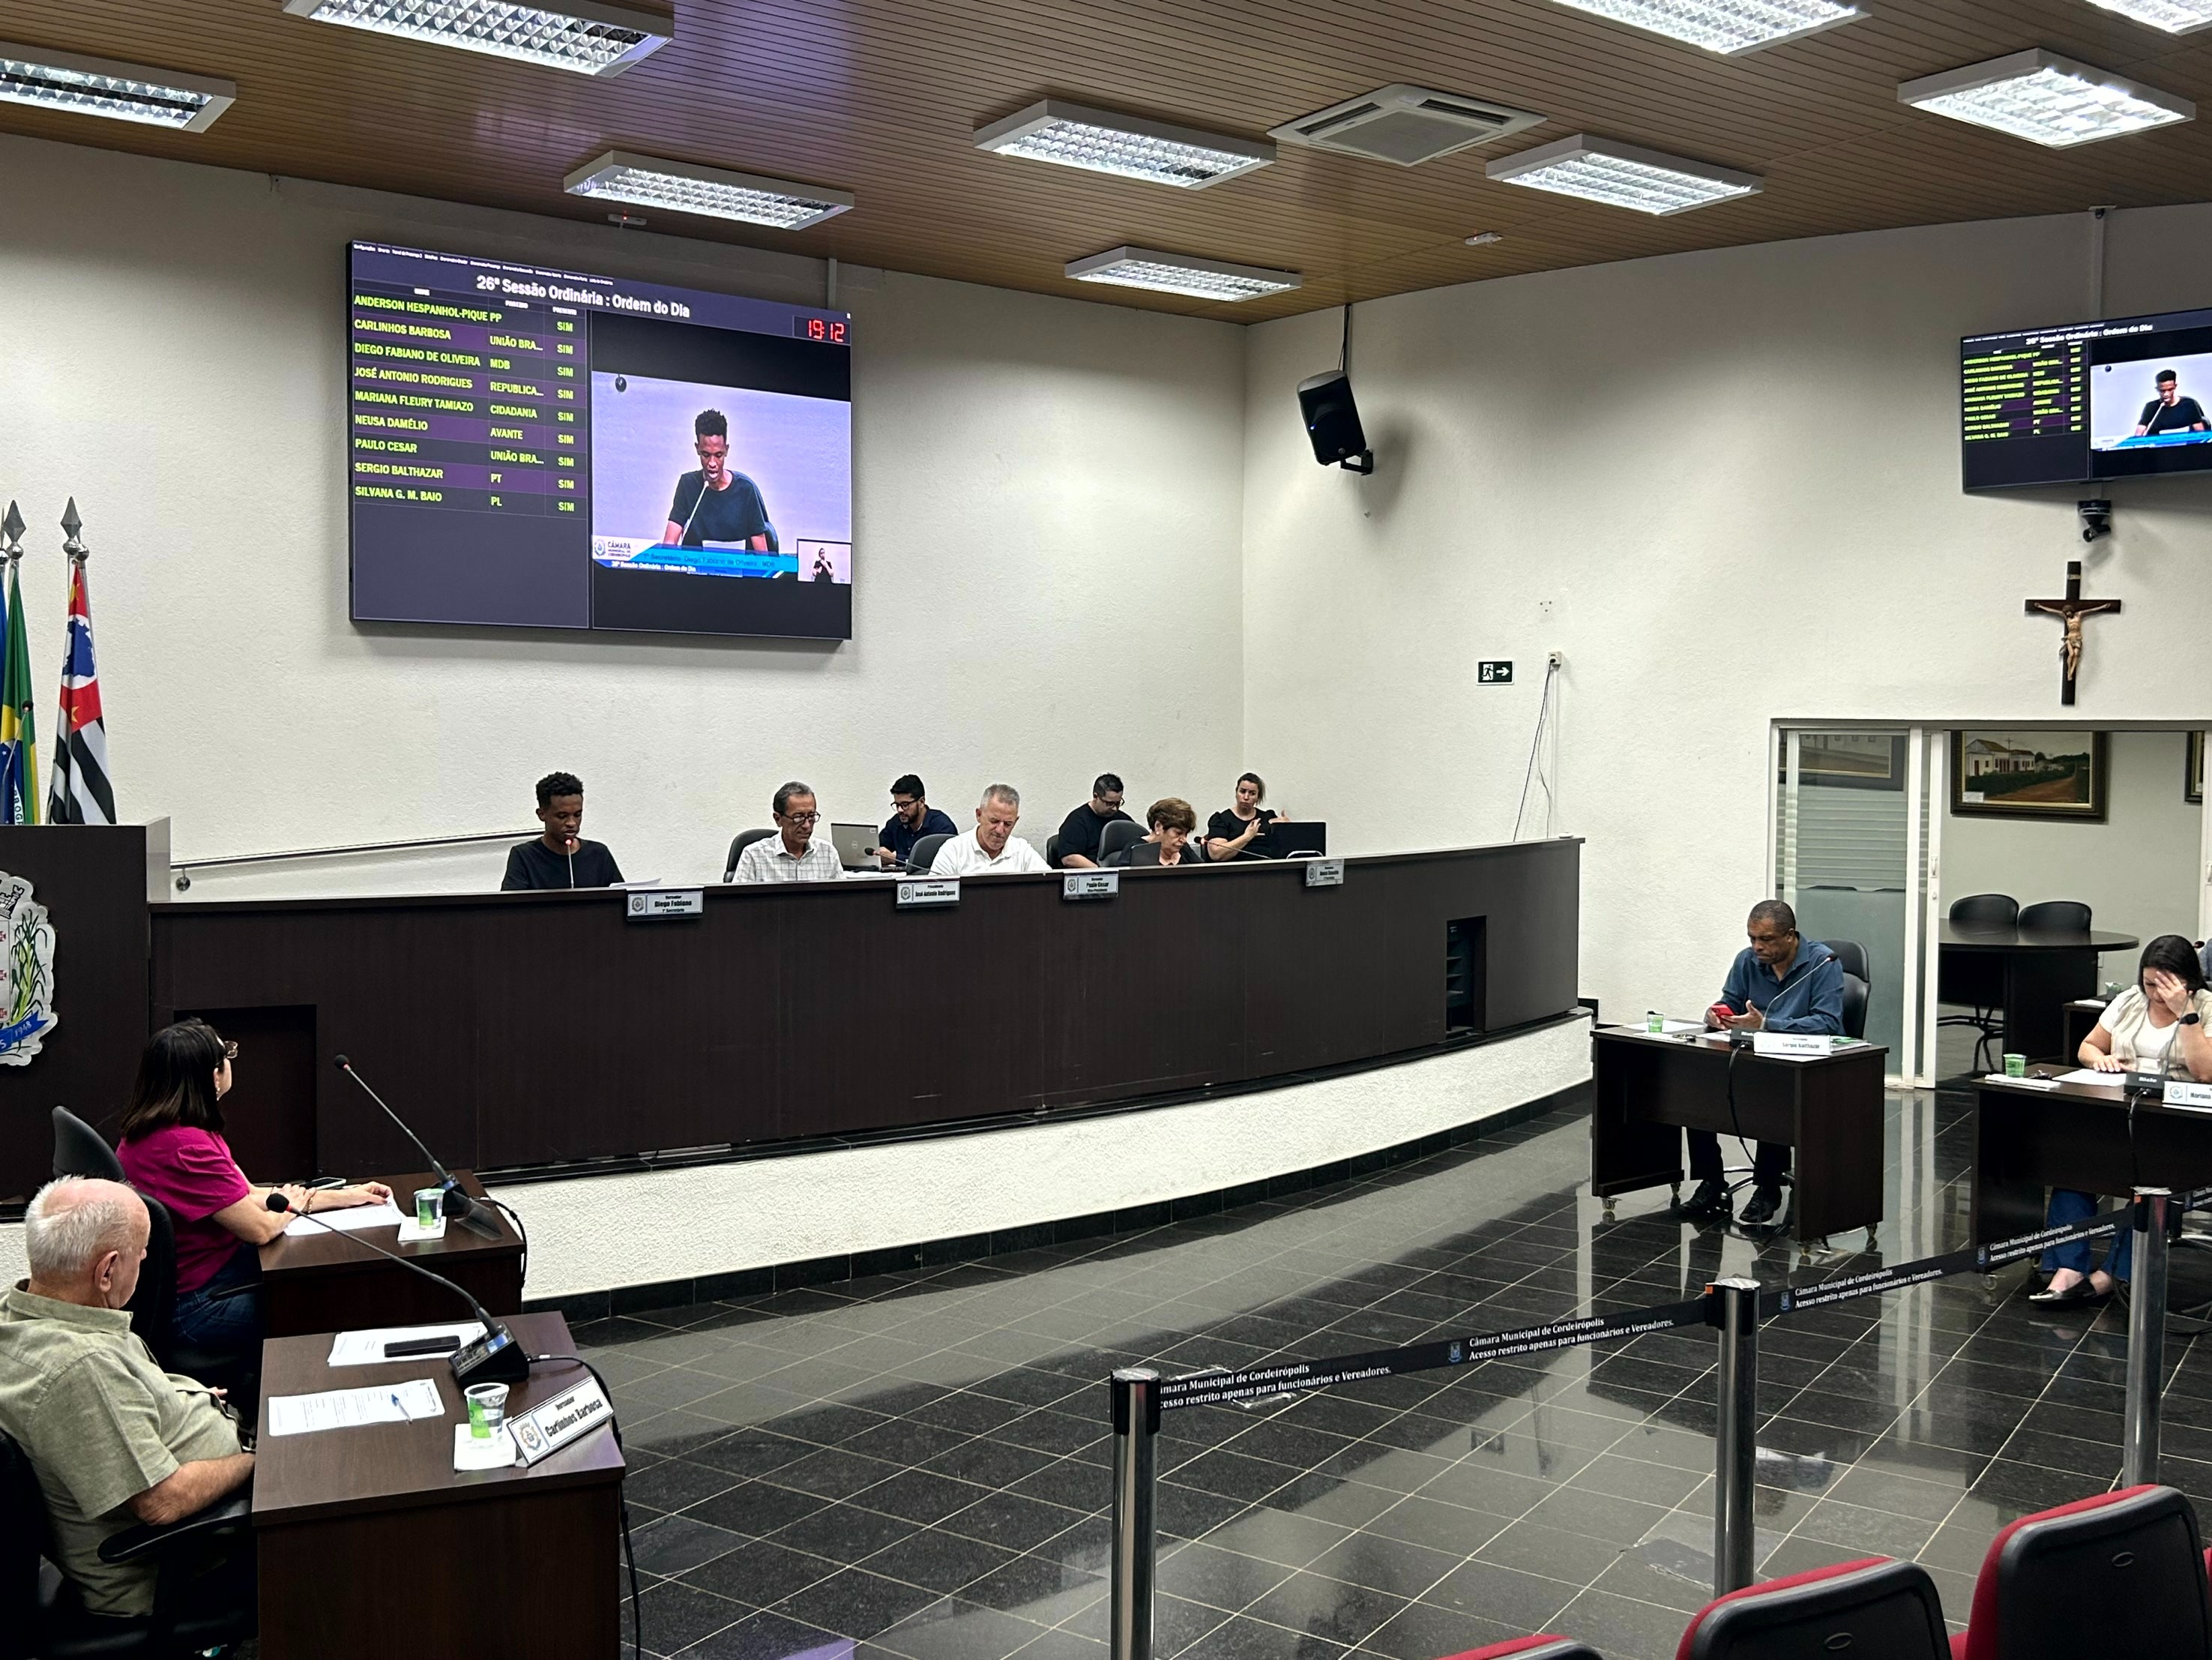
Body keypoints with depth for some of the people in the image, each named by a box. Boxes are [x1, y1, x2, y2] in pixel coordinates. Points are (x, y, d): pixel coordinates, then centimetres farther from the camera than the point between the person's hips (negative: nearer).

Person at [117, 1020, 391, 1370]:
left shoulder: (153, 1131, 5)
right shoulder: (187, 1147, -28)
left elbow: (249, 1197, 9)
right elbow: (260, 1229, -21)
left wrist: (350, 1195, 10)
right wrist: (291, 1205, 3)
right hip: (196, 1306, -9)